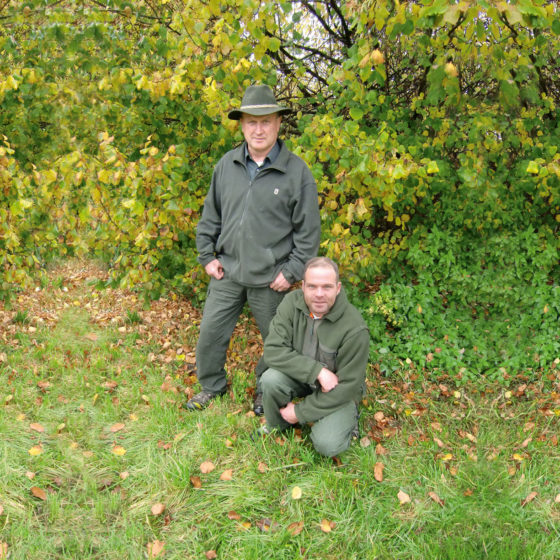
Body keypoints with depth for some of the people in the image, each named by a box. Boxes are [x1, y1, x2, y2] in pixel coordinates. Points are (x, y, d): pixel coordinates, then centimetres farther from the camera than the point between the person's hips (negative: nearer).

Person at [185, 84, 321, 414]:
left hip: (270, 277, -3)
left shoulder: (297, 171, -9)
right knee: (211, 332, 11)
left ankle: (266, 391, 37)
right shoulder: (227, 165, 2)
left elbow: (308, 230, -6)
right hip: (227, 271, 3)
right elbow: (210, 216, 12)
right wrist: (207, 255, 6)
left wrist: (292, 271, -9)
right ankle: (211, 386, 35)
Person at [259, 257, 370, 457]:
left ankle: (348, 419, 12)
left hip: (337, 390, -3)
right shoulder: (292, 302, -17)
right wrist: (317, 371, -32)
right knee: (270, 379, -28)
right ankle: (276, 426, 4)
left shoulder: (355, 329, -28)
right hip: (300, 377, 3)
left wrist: (301, 411, -17)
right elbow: (273, 350, -22)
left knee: (327, 445, -24)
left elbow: (347, 386, -20)